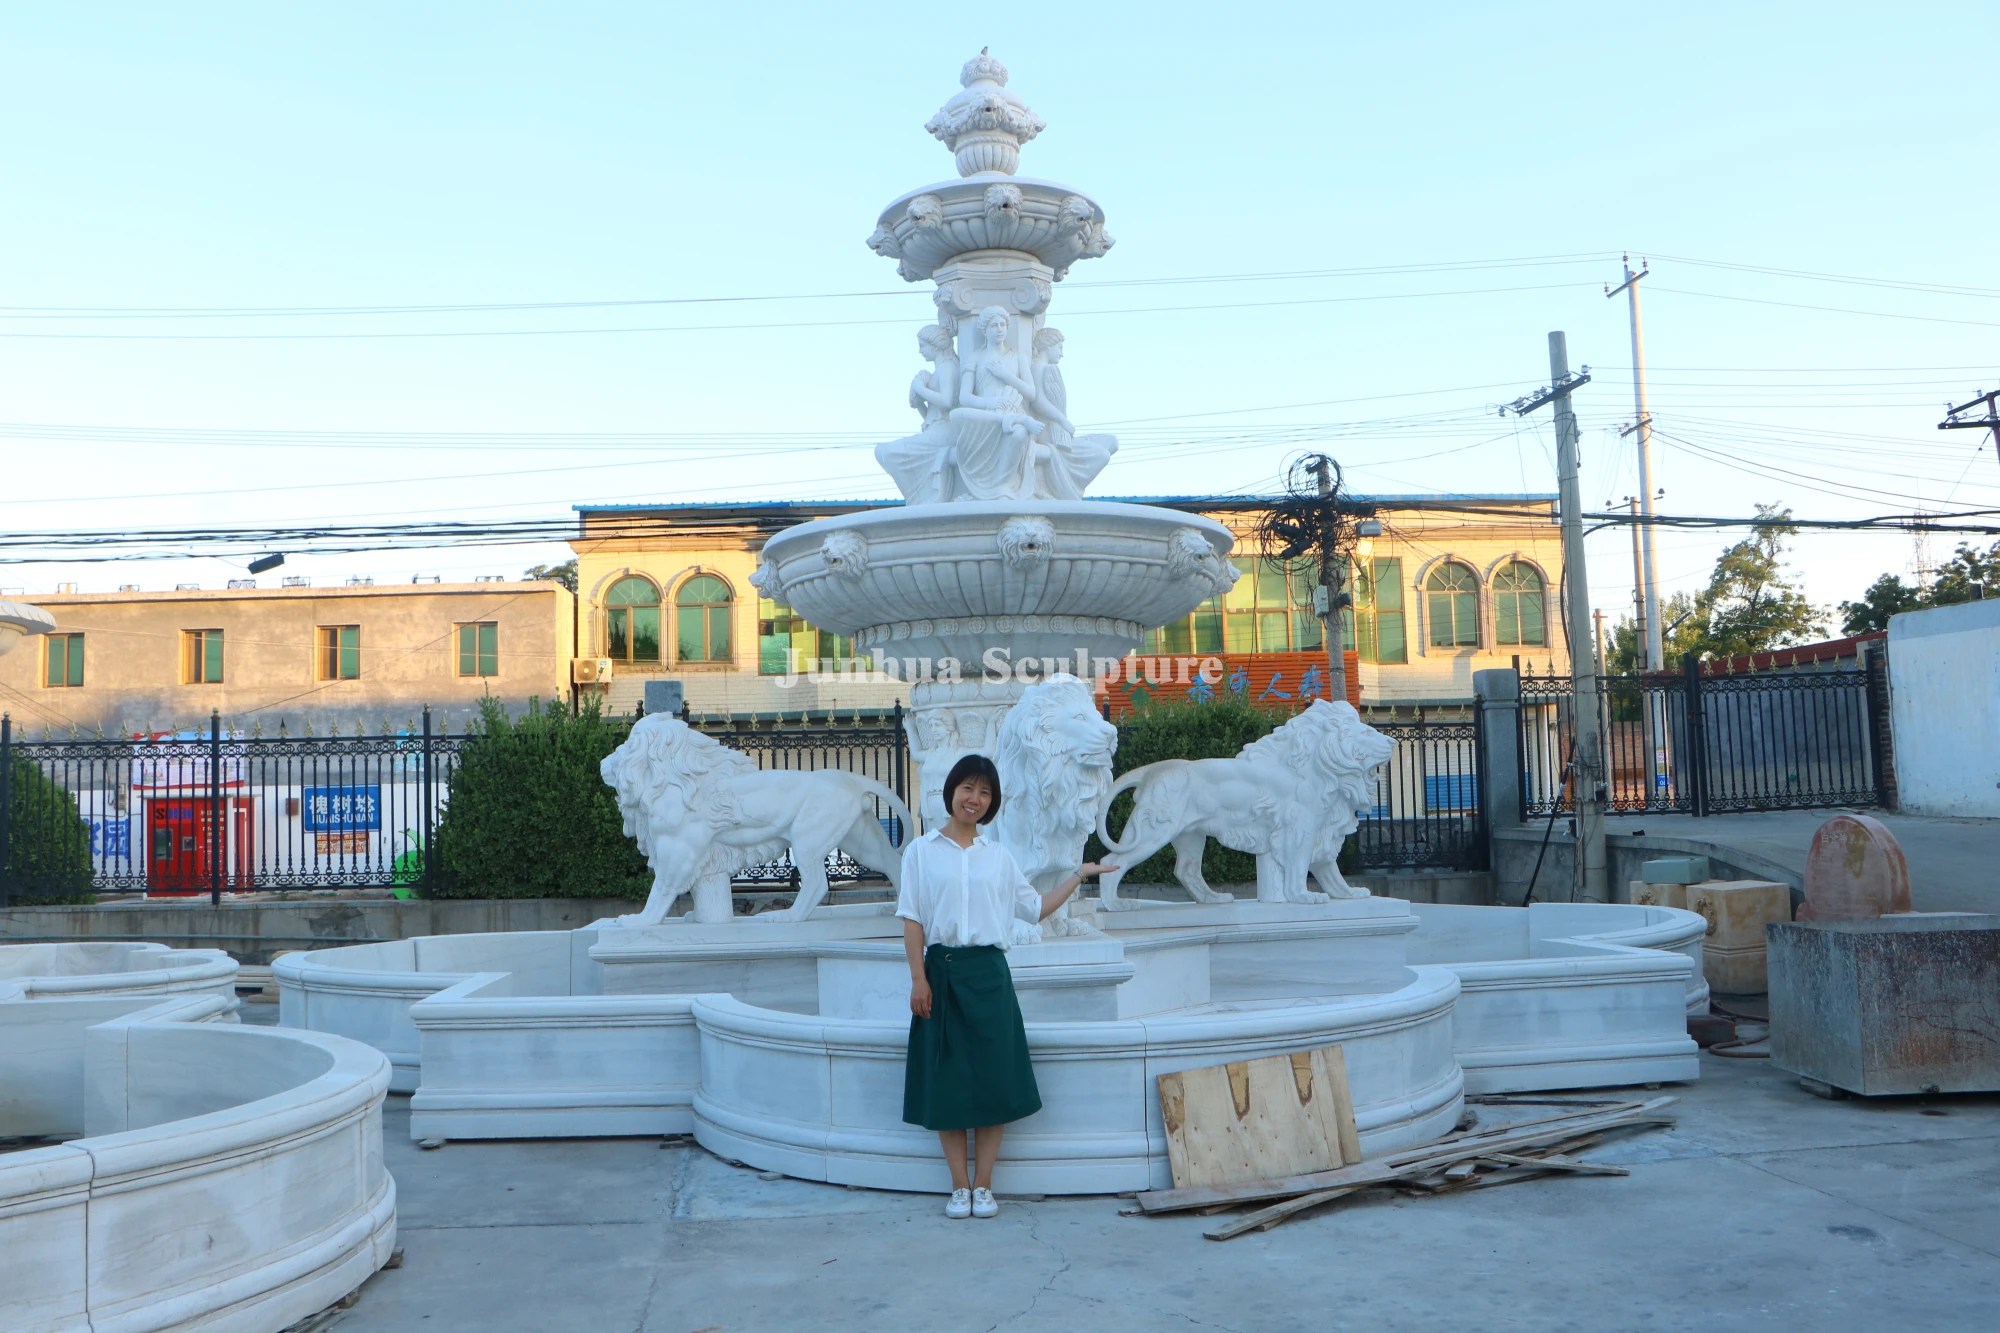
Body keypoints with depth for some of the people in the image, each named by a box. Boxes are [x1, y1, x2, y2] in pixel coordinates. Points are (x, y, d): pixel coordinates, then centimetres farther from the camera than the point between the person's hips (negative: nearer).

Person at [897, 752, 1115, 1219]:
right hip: (942, 972, -2)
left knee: (993, 1080, 0)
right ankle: (959, 1187, 10)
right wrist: (918, 979, -8)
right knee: (947, 1083, 1)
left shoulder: (997, 856, 12)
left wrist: (1080, 875, 15)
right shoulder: (922, 851, 4)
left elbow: (1036, 908, 16)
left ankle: (983, 1186, 9)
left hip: (988, 974, 2)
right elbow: (912, 921, 0)